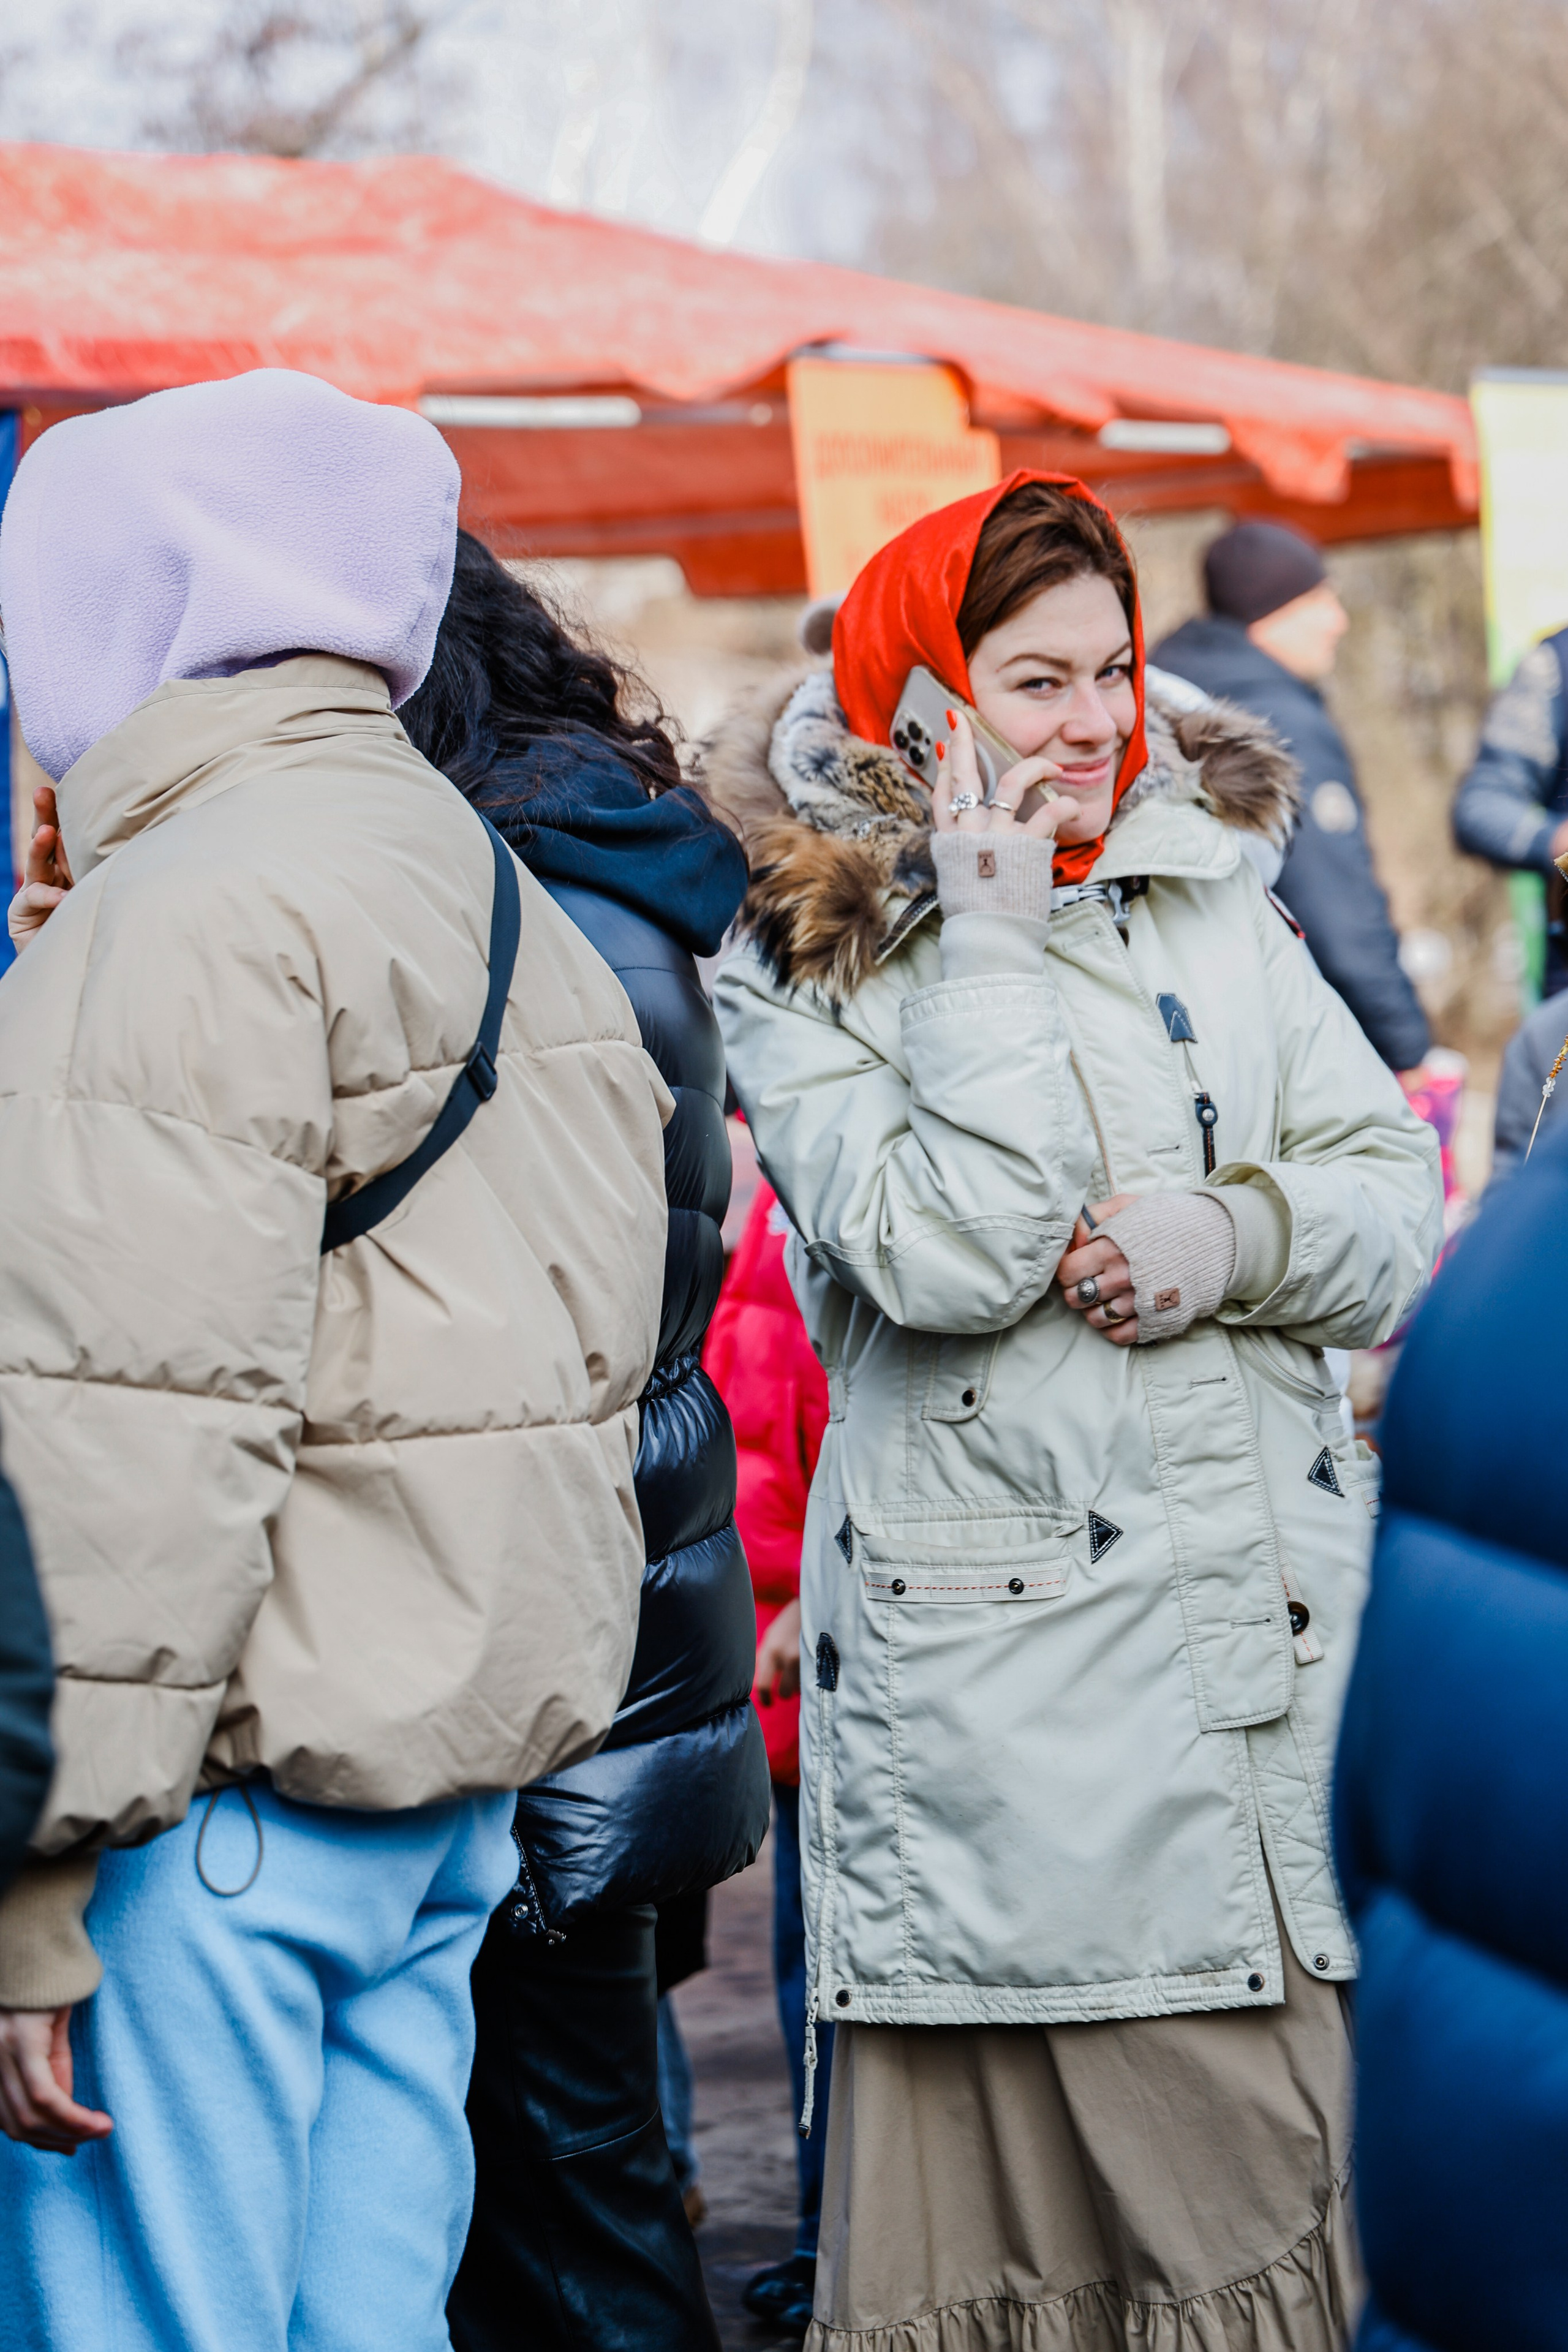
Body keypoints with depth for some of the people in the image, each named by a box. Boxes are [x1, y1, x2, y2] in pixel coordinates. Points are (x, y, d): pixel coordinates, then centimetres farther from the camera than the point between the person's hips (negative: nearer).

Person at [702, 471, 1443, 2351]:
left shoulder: (1214, 902, 13)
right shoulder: (810, 968, -1)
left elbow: (1398, 1207, 10)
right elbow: (951, 1259, -16)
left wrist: (1233, 1235, -10)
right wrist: (989, 945, -13)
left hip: (1267, 1621, 5)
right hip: (998, 1671, -4)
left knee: (1281, 2133, 6)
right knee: (1012, 2155, -2)